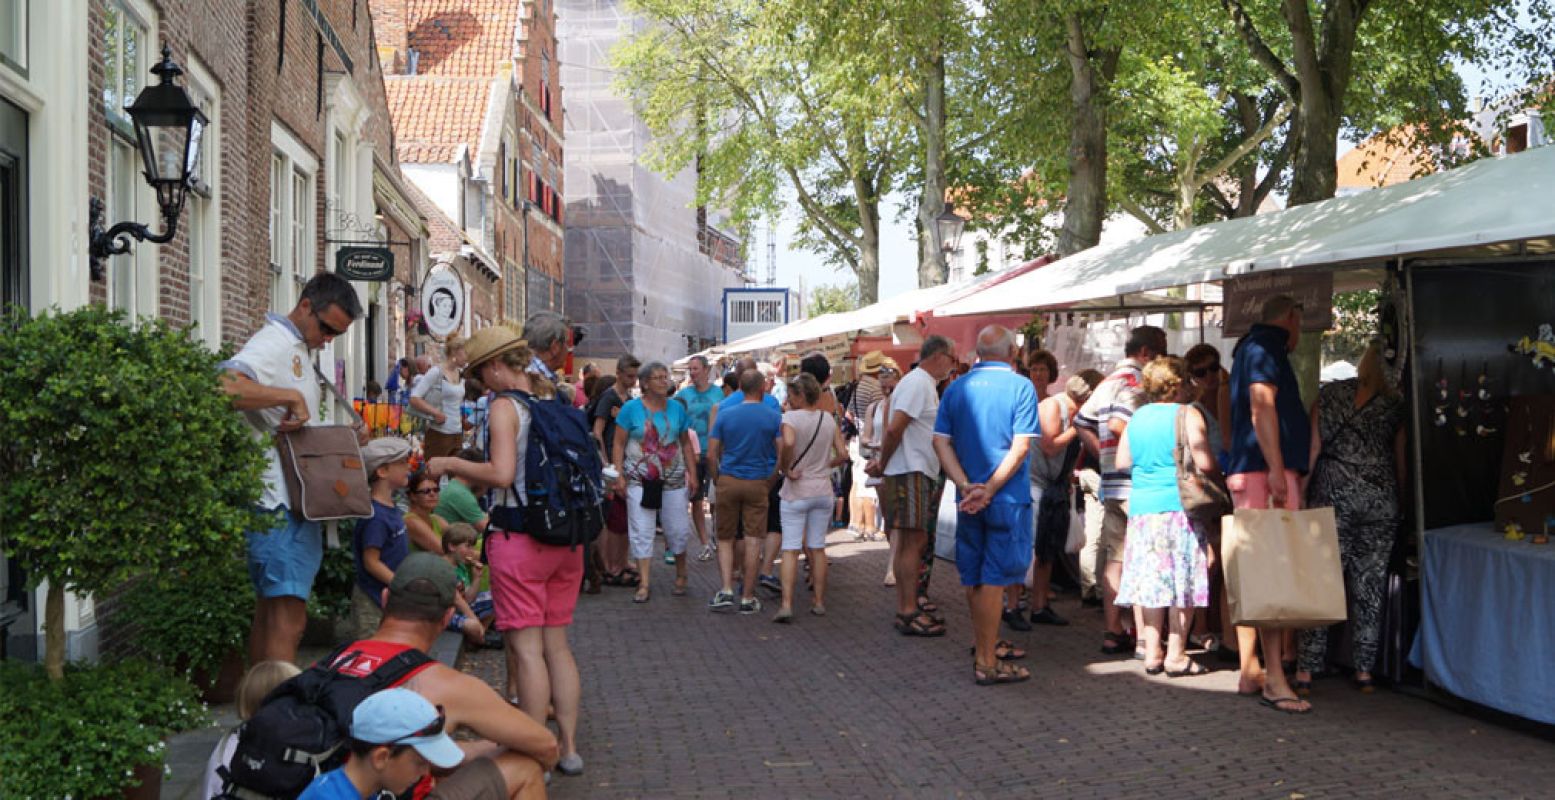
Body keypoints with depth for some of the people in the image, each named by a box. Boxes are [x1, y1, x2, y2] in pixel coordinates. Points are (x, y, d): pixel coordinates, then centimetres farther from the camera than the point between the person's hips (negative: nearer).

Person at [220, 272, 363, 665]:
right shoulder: (274, 343, -11)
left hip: (297, 502, 10)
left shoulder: (299, 351, 21)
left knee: (270, 610, 14)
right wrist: (291, 397, -27)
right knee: (289, 617, -12)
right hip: (279, 503, -10)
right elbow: (225, 385, -31)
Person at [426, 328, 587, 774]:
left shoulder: (505, 407, -9)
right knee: (557, 643, 13)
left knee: (526, 648, -2)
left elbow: (501, 473, -20)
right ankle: (568, 748, 17)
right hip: (566, 538, 7)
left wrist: (450, 464, -5)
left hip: (518, 537, -7)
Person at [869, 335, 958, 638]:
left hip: (919, 475, 10)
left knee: (915, 542, 11)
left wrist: (881, 463, 6)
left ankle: (905, 610, 16)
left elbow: (894, 430, 18)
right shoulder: (918, 383, -13)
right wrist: (882, 465, -9)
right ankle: (909, 615, -7)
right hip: (910, 473, -10)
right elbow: (894, 429, -20)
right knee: (912, 542, -9)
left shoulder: (925, 385, 20)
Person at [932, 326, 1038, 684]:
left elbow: (940, 441, -1)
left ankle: (985, 644, 32)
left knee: (974, 575, 15)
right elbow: (1020, 446, -16)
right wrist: (989, 489, -16)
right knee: (994, 579, -2)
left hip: (968, 498, 5)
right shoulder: (1020, 387, -8)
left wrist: (966, 486, -9)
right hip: (1008, 498, -5)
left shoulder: (957, 388, 6)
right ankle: (987, 663, 1)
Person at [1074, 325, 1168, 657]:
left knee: (1114, 556, 10)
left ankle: (1113, 632, 13)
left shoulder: (1107, 383, 18)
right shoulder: (1135, 382, -11)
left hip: (1111, 481, 9)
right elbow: (1118, 424, -25)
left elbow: (1082, 423, 21)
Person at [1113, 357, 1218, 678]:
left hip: (1142, 507, 6)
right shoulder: (1187, 415, -8)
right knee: (1183, 582, 0)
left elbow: (1121, 462, 13)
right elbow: (1205, 464, -13)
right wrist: (1220, 467, 7)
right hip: (1180, 506, -6)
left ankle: (1152, 654, 11)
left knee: (1152, 581, 9)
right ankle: (1176, 656, 1)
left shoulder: (1137, 417, 10)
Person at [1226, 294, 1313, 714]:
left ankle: (1249, 672, 14)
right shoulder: (1265, 348, -6)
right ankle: (1274, 679, -15)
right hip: (1266, 470, -11)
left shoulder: (1250, 348, 25)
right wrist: (1276, 469, -23)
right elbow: (1262, 406, -17)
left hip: (1247, 473, 11)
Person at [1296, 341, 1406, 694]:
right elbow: (1400, 460, 8)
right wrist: (1399, 496, 21)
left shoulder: (1330, 393, 3)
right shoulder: (1395, 403, 4)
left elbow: (1313, 446, -1)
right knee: (1370, 586, 7)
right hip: (1380, 498, 1)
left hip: (1332, 495, -1)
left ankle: (1306, 670, -2)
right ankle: (1364, 671, 12)